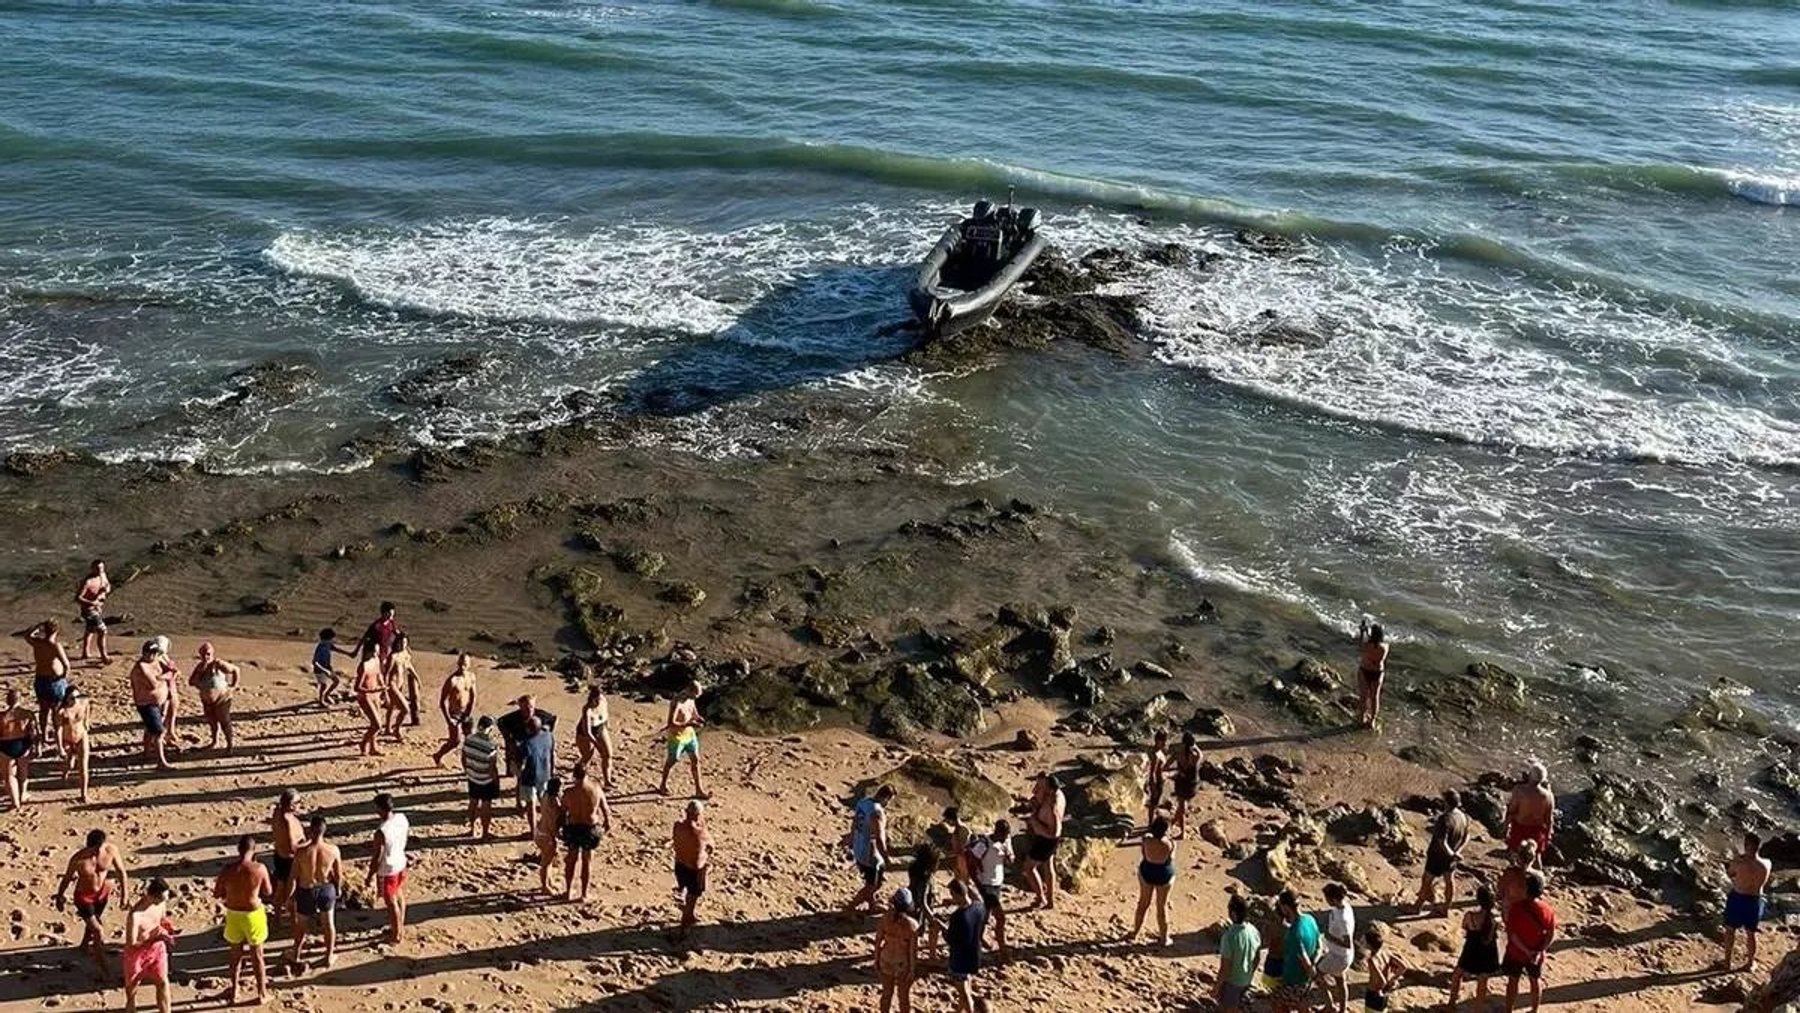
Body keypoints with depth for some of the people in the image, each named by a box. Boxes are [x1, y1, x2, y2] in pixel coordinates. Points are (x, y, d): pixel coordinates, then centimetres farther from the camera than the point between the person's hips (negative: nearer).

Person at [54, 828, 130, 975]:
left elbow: (121, 870, -8)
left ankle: (85, 944, 58)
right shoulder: (78, 859, -31)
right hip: (84, 895, -4)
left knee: (93, 922, 28)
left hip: (103, 892, 4)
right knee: (98, 930, -7)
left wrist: (125, 892, -4)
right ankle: (101, 961, 14)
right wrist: (59, 897, 2)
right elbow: (67, 878, -12)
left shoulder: (111, 850, -24)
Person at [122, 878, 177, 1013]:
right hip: (138, 951, -5)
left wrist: (168, 926, -15)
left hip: (157, 948, 5)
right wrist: (156, 937, -28)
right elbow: (131, 943, -26)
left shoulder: (161, 903, -15)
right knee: (133, 984, 18)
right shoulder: (135, 915, -35)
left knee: (162, 982, 9)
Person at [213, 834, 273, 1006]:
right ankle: (262, 993, 26)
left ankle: (234, 992, 34)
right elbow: (268, 892, -7)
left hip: (233, 915, 2)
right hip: (252, 915, -2)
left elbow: (217, 894, -3)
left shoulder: (227, 870, -15)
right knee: (257, 955, 15)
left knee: (236, 953, 22)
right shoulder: (259, 869, -21)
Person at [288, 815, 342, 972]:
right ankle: (329, 957, 37)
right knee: (329, 923, 22)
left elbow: (294, 876, -14)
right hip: (326, 889, 1)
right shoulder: (333, 850, -21)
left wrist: (292, 894, 3)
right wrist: (338, 889, 12)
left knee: (302, 925, 22)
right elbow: (339, 874, -7)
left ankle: (296, 957, 41)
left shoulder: (301, 851, -26)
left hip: (306, 891, -1)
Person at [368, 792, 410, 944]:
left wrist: (370, 875, -10)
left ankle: (395, 936, 28)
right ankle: (400, 927, 45)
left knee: (391, 902, 12)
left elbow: (377, 858, -26)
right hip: (401, 863, 7)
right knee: (399, 896, 26)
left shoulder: (381, 831, -34)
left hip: (387, 870, -7)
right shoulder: (402, 818, -13)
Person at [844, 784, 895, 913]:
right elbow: (879, 839, -29)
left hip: (858, 851, 9)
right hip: (870, 855, -9)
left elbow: (854, 826, 12)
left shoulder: (862, 802, -1)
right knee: (874, 886, 11)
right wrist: (886, 859, -19)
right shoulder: (877, 813, -29)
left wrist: (851, 844, 25)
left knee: (870, 882, 27)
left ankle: (872, 906, 43)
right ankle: (850, 907, 17)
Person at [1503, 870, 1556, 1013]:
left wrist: (1526, 951, -17)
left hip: (1516, 953, -2)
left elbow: (1512, 934, -22)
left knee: (1513, 981, 16)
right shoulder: (1547, 910, -16)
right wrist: (1539, 952, -15)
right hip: (1536, 954, 2)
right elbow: (1552, 936, -12)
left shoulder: (1516, 908, -24)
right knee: (1536, 981, 22)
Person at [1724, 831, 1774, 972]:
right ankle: (1750, 963, 34)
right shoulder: (1766, 865, -16)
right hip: (1754, 900, 2)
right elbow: (1764, 882, 4)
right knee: (1751, 933, 19)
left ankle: (1727, 962, 27)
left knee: (1730, 930, 17)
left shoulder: (1738, 861, -26)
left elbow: (1729, 873, -5)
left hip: (1737, 898, -2)